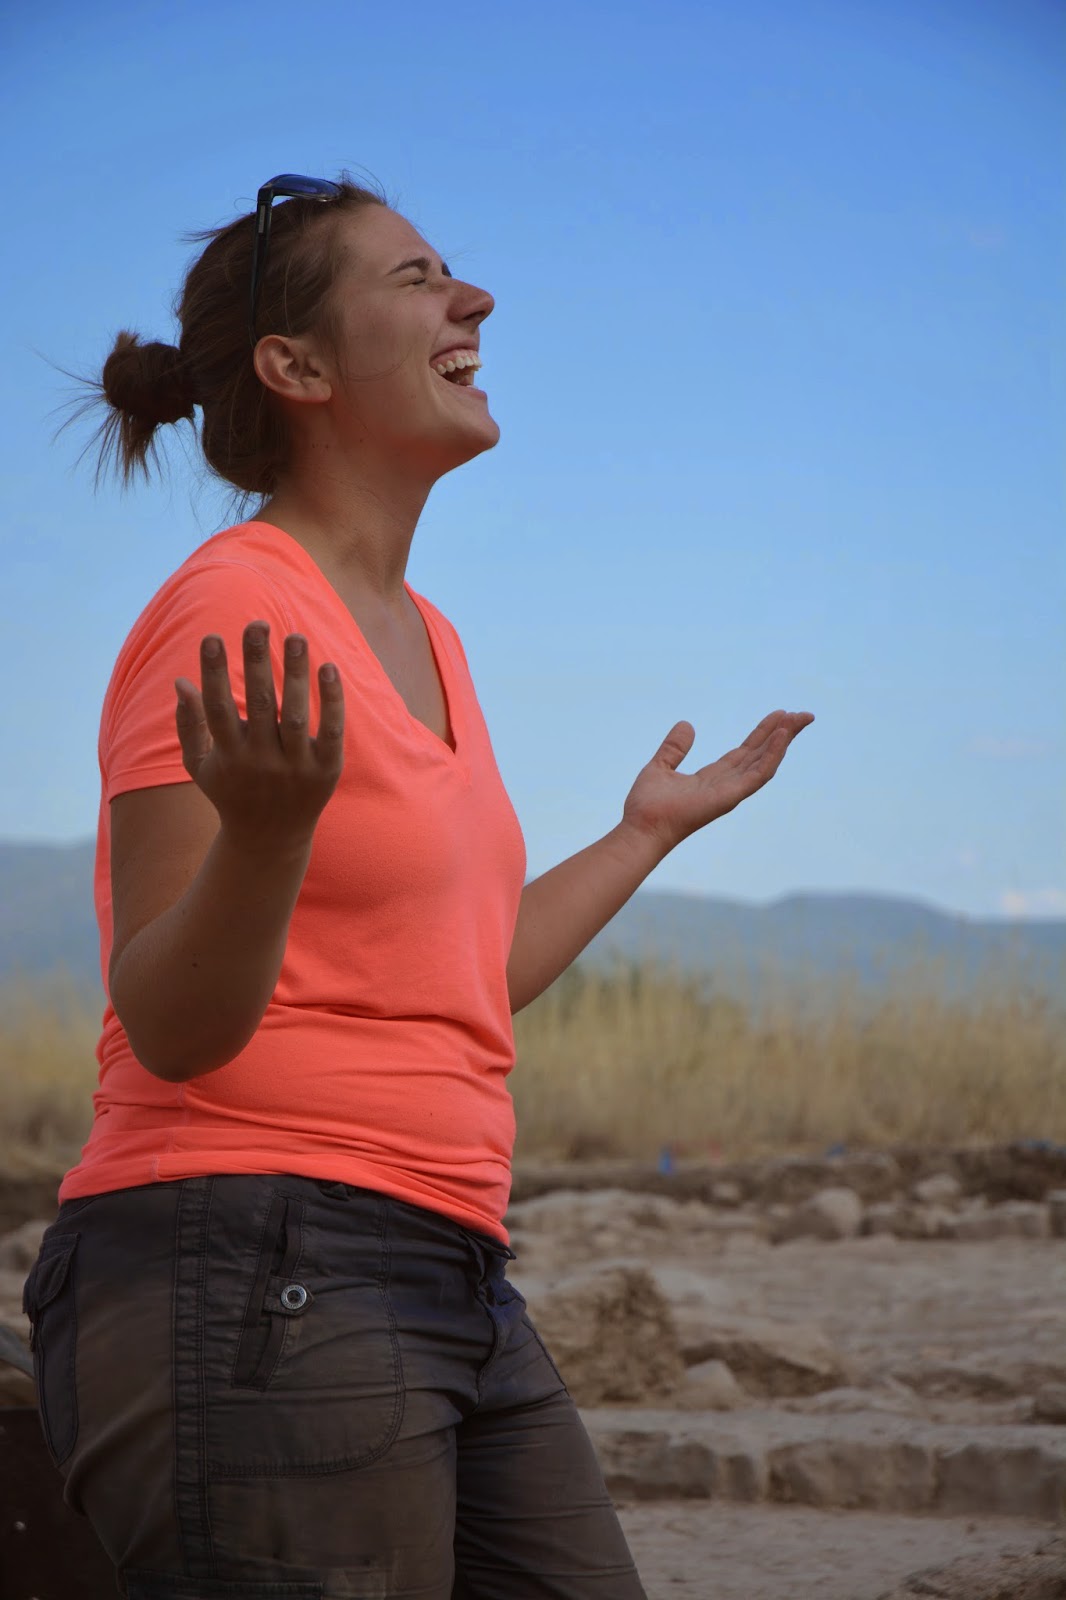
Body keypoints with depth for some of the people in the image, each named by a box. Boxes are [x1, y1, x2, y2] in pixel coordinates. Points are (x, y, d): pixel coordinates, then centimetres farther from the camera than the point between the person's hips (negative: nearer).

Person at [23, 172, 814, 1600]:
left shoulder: (422, 639, 17)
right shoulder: (229, 610, -10)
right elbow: (174, 1026, -13)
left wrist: (646, 834, 32)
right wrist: (266, 829, -32)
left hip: (448, 1295, 9)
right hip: (248, 1278, -9)